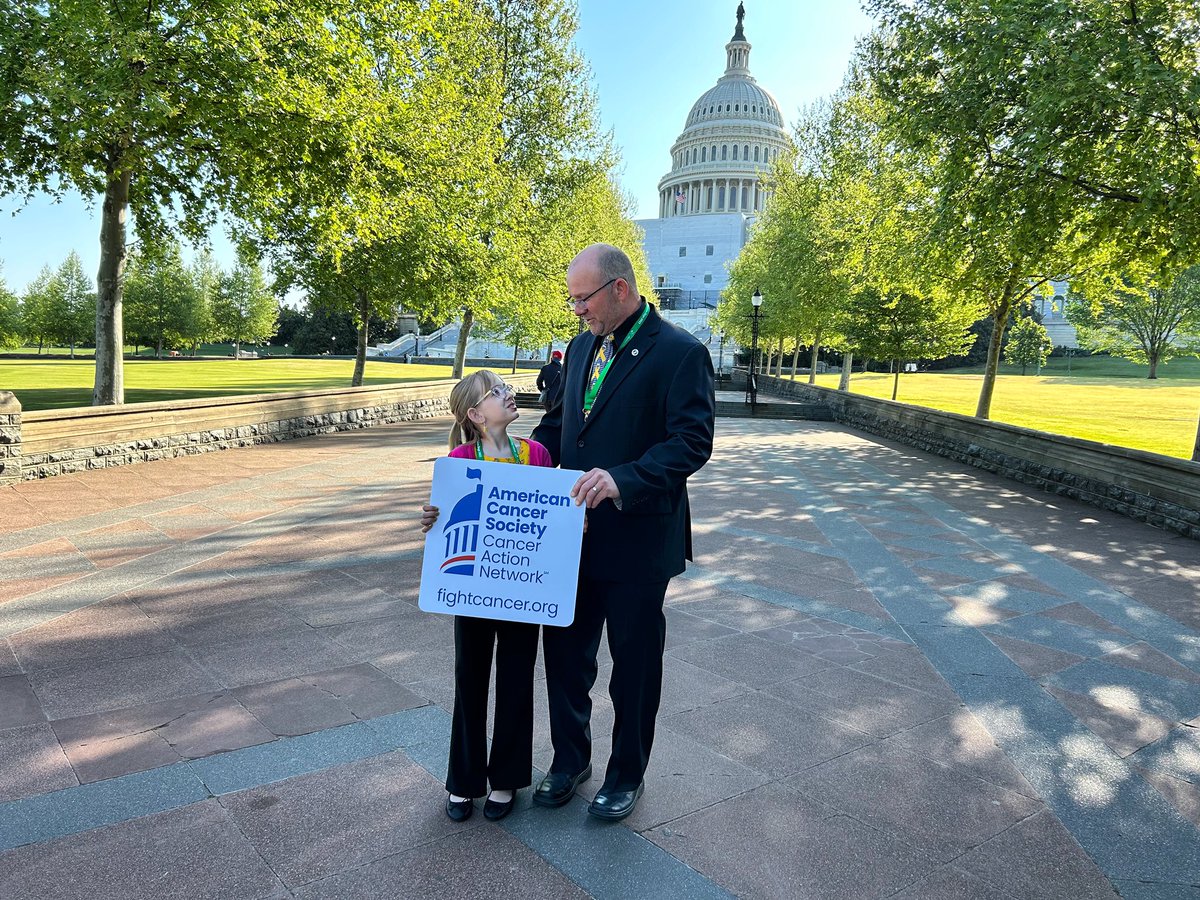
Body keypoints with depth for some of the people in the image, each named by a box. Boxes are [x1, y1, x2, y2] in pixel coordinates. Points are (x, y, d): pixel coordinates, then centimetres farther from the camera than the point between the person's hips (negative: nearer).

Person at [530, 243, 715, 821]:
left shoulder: (679, 353, -13)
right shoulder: (581, 348, 10)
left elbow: (693, 442, -20)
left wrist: (623, 479, -32)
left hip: (638, 539, -6)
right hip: (575, 531, 7)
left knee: (634, 663, 11)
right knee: (565, 650, 16)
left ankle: (626, 774, 33)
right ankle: (569, 759, 39)